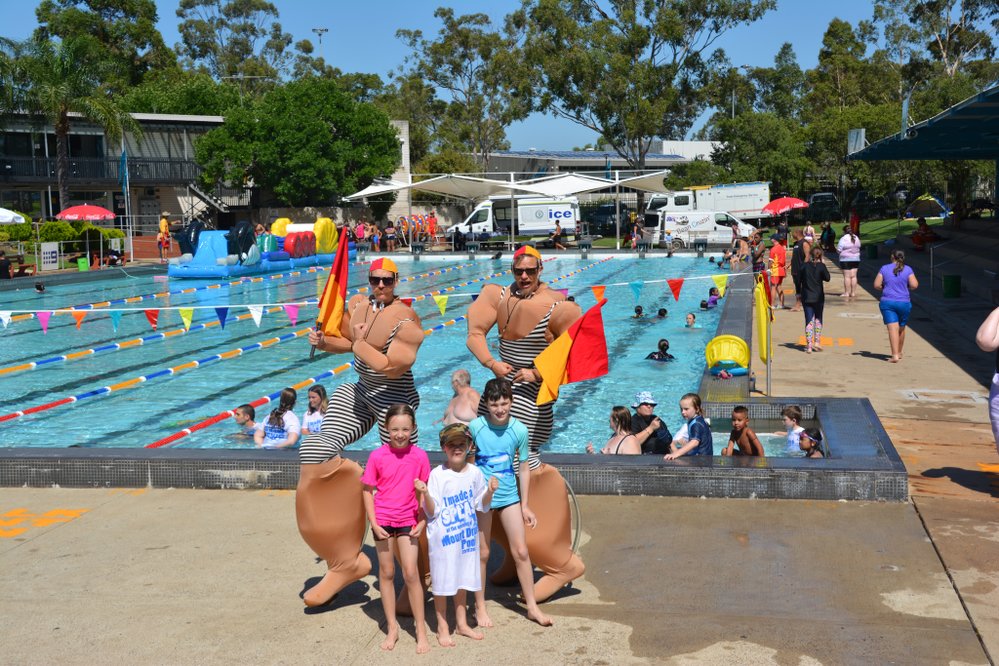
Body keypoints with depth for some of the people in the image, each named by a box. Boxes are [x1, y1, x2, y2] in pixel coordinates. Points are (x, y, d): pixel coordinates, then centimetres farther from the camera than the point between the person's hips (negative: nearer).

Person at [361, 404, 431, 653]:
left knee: (411, 574, -3)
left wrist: (423, 522, -6)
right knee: (386, 573, 11)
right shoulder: (377, 456, -9)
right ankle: (392, 628, 24)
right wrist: (373, 522, -8)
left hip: (408, 521, -1)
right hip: (383, 520, 1)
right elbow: (368, 491, -3)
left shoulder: (419, 456, -8)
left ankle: (421, 630, 9)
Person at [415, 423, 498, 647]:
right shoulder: (437, 474, -13)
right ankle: (442, 628, 18)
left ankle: (461, 623, 30)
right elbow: (432, 512, -13)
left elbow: (482, 506, 8)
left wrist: (490, 491, -10)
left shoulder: (475, 472, 0)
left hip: (467, 534, 4)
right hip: (442, 536, -4)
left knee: (462, 579, 16)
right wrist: (425, 494, -30)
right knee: (442, 581, 3)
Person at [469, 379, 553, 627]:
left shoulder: (519, 430, -7)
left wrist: (525, 506, 3)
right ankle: (480, 606, 24)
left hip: (509, 495, 2)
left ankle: (532, 606, 18)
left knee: (521, 551, 5)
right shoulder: (475, 426, -12)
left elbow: (524, 469, 1)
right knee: (482, 553, 8)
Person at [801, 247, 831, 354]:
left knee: (809, 321, 3)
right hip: (818, 297, -1)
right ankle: (817, 342, 12)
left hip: (806, 297, 1)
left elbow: (799, 279, 2)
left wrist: (799, 292, 14)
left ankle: (809, 345, -2)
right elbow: (827, 278, -1)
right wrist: (824, 265, 5)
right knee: (818, 319, 17)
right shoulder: (821, 266, -9)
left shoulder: (805, 266, -2)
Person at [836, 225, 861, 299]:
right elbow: (859, 247, 12)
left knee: (847, 276, -3)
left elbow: (839, 250, -13)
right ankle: (853, 293, 10)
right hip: (856, 259, 6)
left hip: (846, 260, -6)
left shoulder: (843, 239, -14)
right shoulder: (856, 238, 6)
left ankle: (847, 293, -2)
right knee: (853, 276, 7)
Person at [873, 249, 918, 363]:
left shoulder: (884, 268, 0)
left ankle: (895, 355, -21)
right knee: (901, 328, 19)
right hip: (904, 302, 1)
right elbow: (915, 285, -7)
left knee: (893, 328, -8)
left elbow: (876, 285, -2)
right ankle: (899, 353, 34)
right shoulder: (907, 269, 0)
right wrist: (906, 287, 13)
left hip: (887, 302, -1)